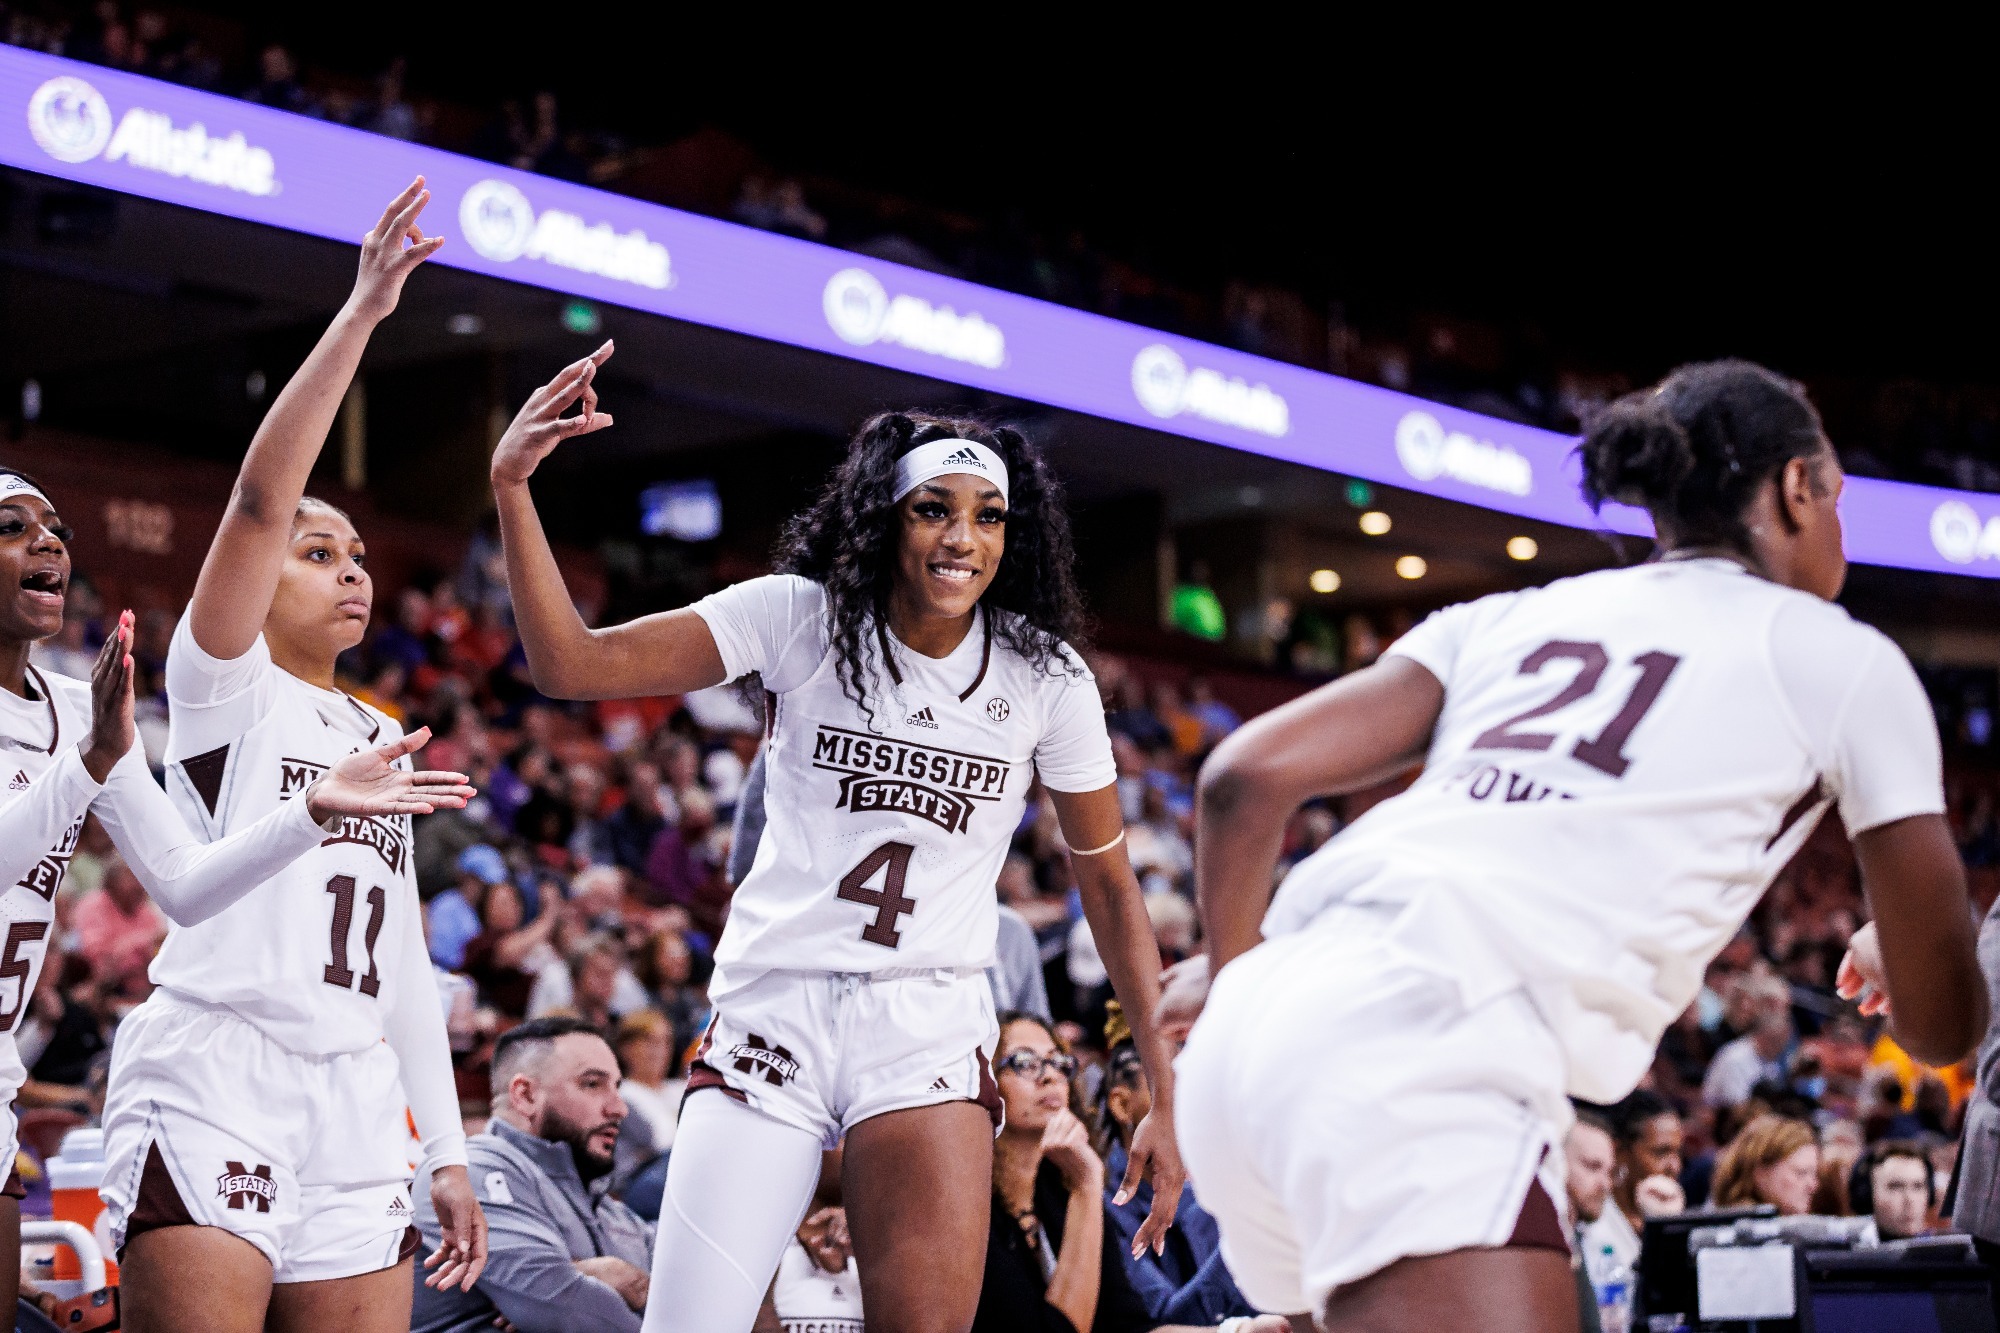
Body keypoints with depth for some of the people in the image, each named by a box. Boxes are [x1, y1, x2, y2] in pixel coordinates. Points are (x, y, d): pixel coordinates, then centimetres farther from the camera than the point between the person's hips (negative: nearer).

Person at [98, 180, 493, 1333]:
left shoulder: (384, 740, 23)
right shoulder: (224, 685, 6)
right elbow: (260, 497, -11)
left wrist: (447, 1149, 17)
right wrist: (361, 312, -15)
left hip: (355, 1106, 6)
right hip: (214, 1078, -6)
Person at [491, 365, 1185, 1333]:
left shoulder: (1045, 675, 1)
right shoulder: (799, 617, -3)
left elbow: (1110, 886, 7)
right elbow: (572, 666, -10)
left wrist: (1168, 1096, 3)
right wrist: (512, 488, -23)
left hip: (930, 1036, 1)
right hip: (771, 1010, -1)